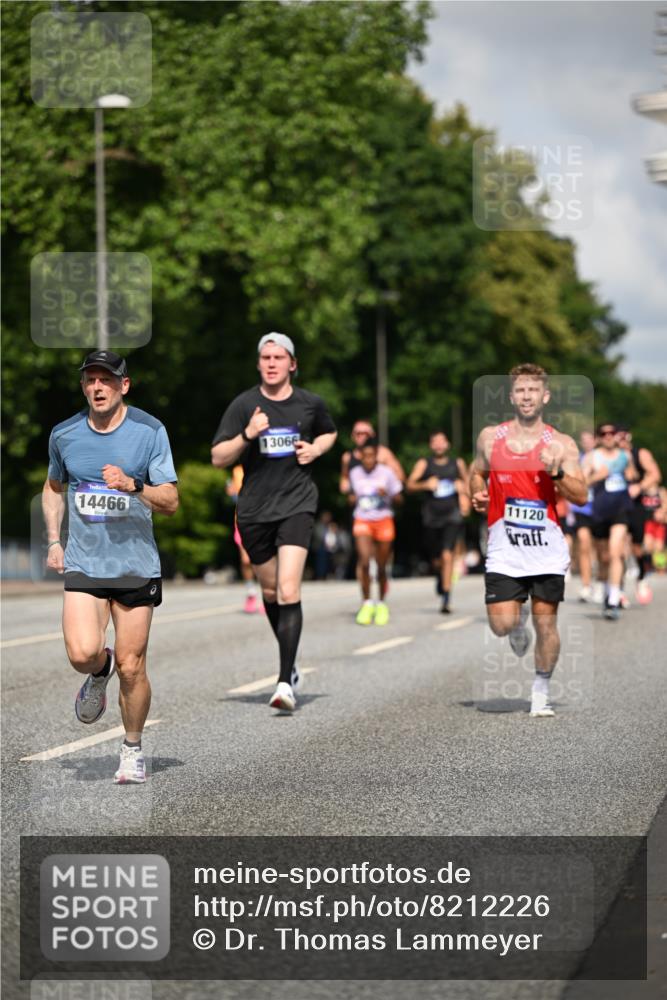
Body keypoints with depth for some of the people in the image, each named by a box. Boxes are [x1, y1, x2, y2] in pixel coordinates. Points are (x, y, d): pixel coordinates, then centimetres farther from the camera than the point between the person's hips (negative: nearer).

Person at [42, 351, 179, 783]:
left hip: (136, 565, -1)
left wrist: (133, 485, -24)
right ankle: (100, 673, 20)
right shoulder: (64, 434, 3)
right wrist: (53, 540, 13)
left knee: (131, 667, 0)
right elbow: (54, 486, 22)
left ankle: (133, 748, 22)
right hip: (83, 565, 1)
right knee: (82, 654, -18)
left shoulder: (150, 431, -5)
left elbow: (170, 501, -6)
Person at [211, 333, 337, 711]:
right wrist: (247, 435, -21)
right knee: (270, 591, 14)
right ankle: (290, 664, 37)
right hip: (254, 508, 2)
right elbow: (218, 458, -4)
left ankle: (286, 682, -20)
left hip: (297, 503, -2)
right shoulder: (243, 405, -1)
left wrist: (316, 449, 2)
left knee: (289, 590, -17)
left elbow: (330, 433, 24)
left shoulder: (311, 403, 3)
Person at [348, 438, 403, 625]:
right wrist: (352, 498, -4)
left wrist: (387, 494, -19)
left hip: (383, 521, -1)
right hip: (362, 520, 1)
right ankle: (366, 603, -10)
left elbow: (398, 498, 2)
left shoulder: (386, 473, -4)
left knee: (382, 567, 5)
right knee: (364, 559, -20)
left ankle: (382, 603, 26)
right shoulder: (354, 473, 3)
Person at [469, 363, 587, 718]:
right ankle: (518, 618, 30)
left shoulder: (562, 445, -1)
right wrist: (477, 494, 3)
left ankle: (541, 692, 19)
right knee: (502, 625, -8)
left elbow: (581, 496, -6)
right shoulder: (490, 438, 5)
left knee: (546, 624, 0)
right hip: (504, 549, 1)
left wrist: (556, 473, -21)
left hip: (547, 547, -1)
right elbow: (477, 472, 23)